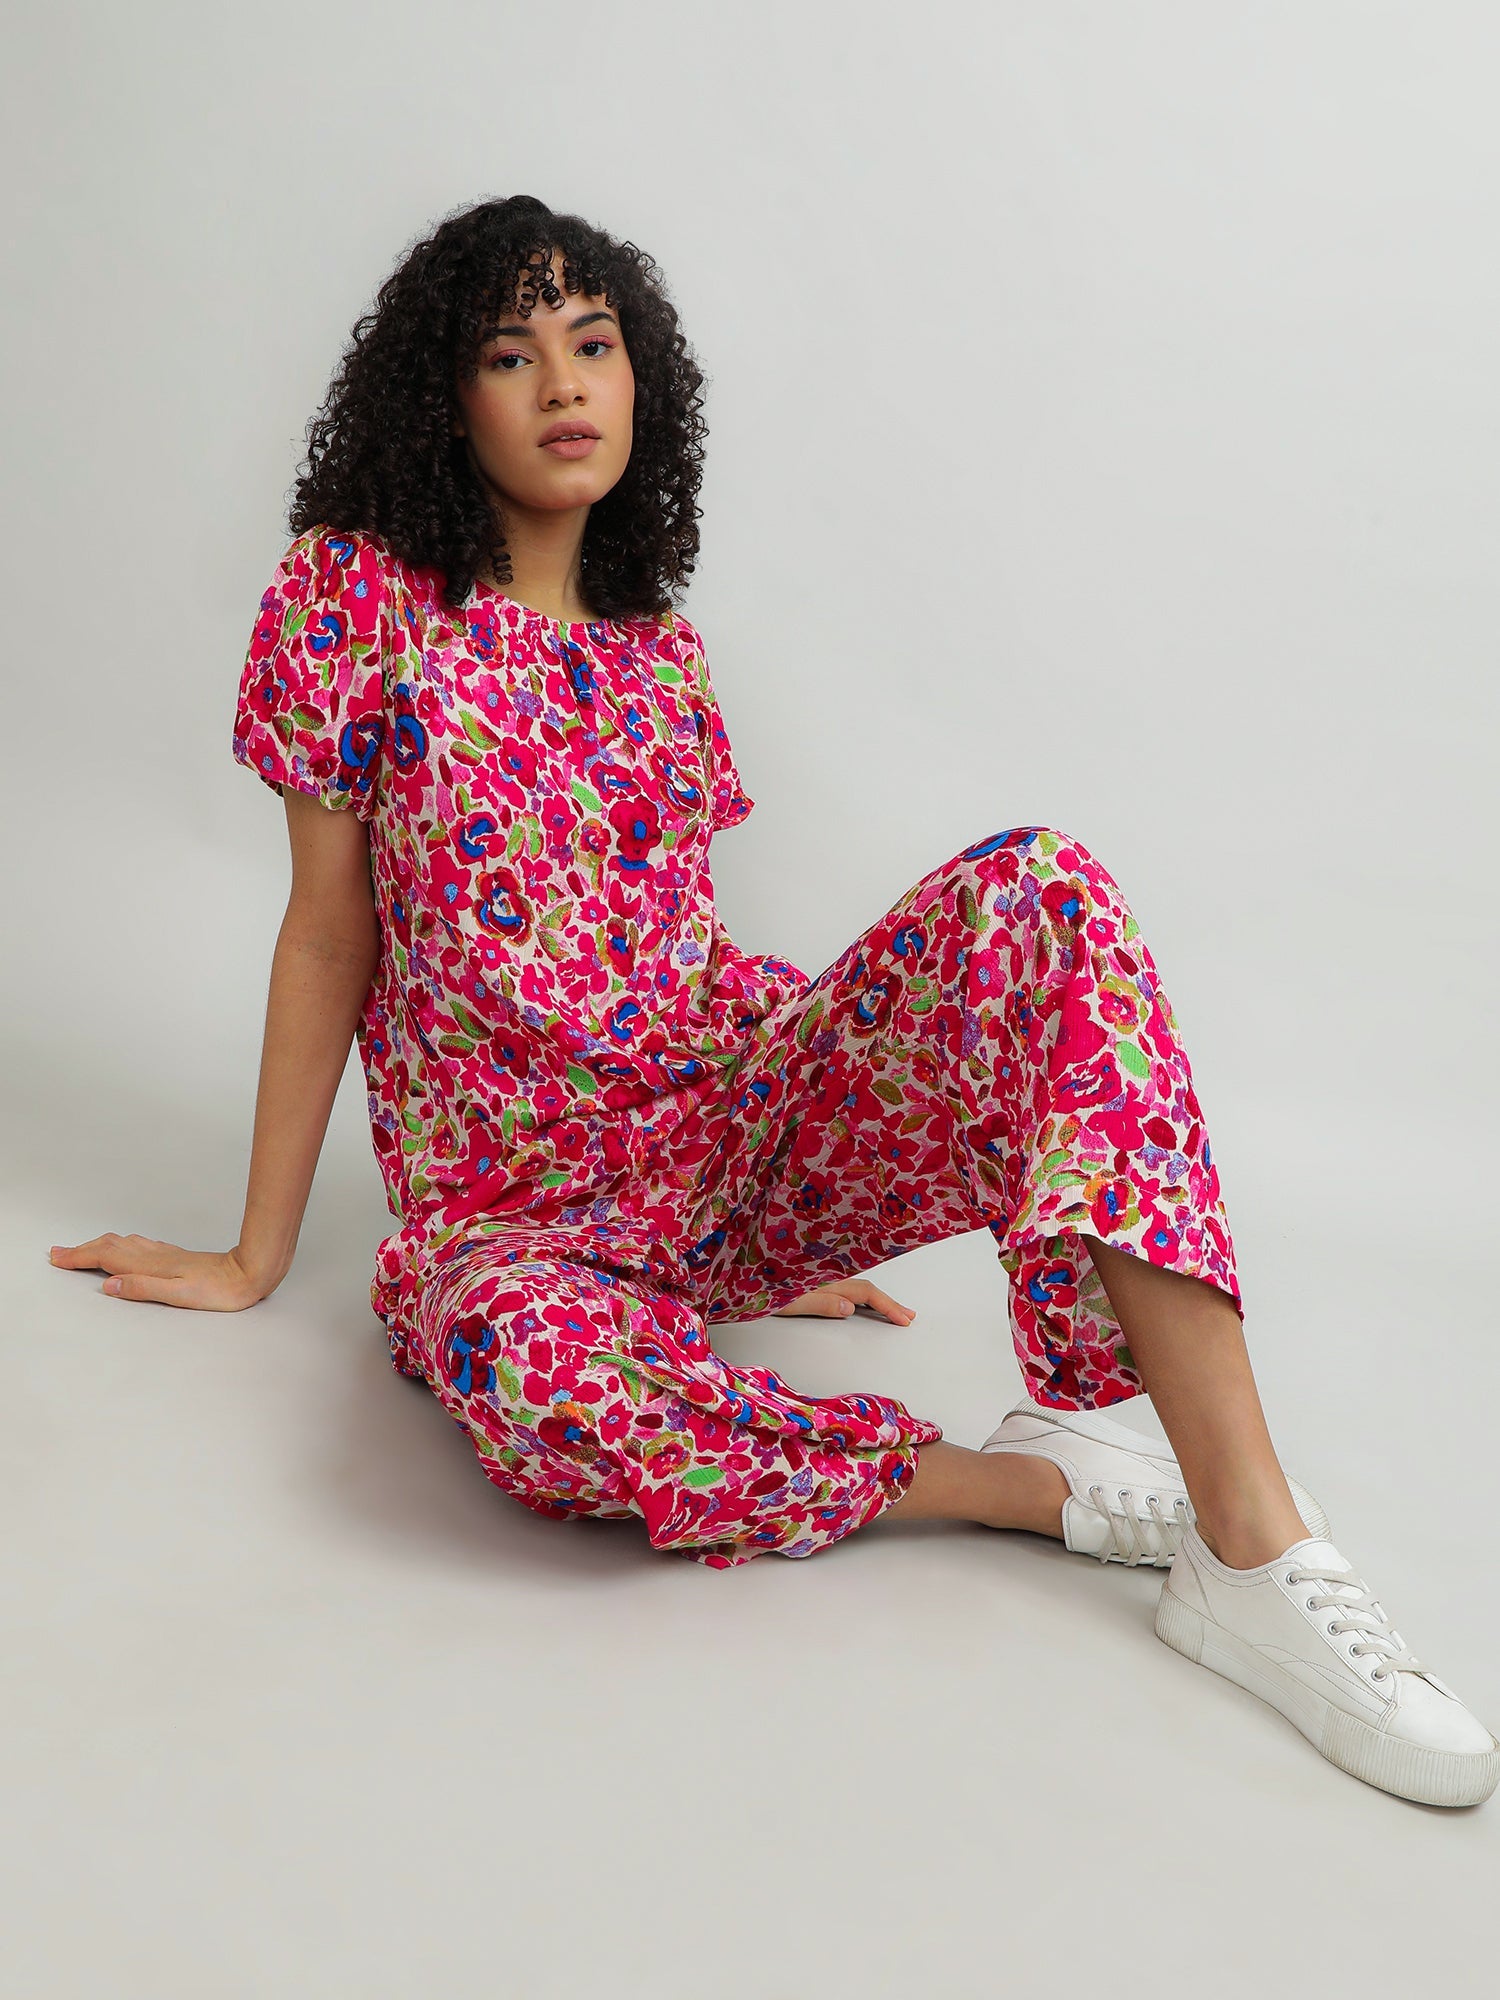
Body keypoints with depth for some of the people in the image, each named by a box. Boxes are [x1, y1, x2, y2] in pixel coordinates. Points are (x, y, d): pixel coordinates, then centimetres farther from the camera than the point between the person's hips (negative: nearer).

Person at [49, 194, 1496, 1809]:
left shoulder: (660, 655, 13)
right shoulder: (357, 596, 0)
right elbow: (330, 938, 1)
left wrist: (772, 1231, 16)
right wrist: (258, 1255, 3)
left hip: (739, 1119, 4)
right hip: (523, 1207, -4)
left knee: (1040, 883, -23)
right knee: (531, 1365, -42)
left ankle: (1257, 1543, -32)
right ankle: (1054, 1482, -19)